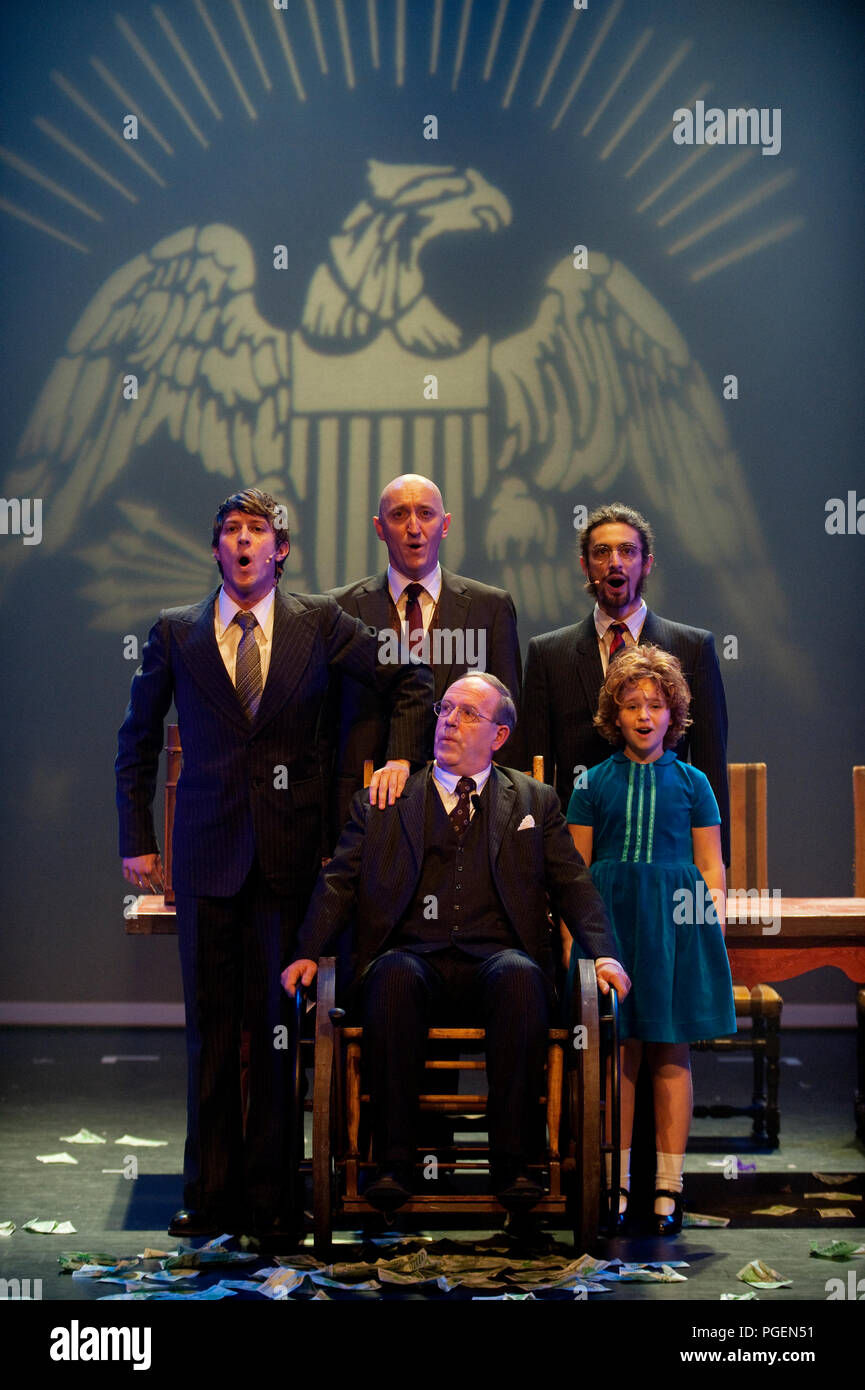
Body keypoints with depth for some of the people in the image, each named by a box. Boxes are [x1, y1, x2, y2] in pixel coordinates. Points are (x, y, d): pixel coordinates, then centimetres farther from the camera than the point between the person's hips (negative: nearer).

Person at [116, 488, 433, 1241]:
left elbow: (413, 681, 14)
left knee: (280, 1024, 1)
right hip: (208, 852, 1)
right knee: (210, 1028, 4)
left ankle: (271, 1192, 10)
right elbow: (138, 741, 14)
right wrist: (137, 840, 9)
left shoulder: (320, 622, 5)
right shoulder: (175, 633, 6)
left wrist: (400, 758, 1)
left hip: (291, 848, 0)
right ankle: (212, 1192, 13)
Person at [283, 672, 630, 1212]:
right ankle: (394, 1162, -29)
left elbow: (573, 883, 12)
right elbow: (339, 882, 12)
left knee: (520, 977, -36)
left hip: (497, 957, 0)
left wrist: (604, 954, -6)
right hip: (414, 955, 0)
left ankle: (513, 1161, -29)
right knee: (394, 976, -36)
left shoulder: (534, 801, 19)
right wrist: (309, 953, -5)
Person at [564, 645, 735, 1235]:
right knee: (619, 1050, 0)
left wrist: (715, 936, -2)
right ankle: (616, 1181, 9)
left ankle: (669, 1186, 9)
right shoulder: (594, 783, 6)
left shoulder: (692, 783, 6)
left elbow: (712, 871, 7)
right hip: (610, 920, 0)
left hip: (676, 921, 0)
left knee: (671, 1053, 3)